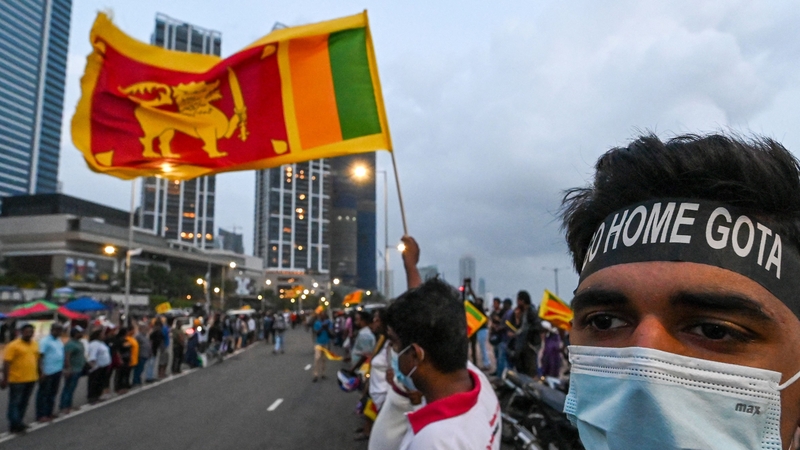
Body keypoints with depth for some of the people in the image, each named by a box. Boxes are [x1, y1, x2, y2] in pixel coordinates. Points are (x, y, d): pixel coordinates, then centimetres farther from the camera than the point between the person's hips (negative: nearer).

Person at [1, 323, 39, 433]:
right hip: (17, 380, -6)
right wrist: (5, 379, -16)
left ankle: (18, 423, 26)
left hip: (31, 379, 6)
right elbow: (6, 363, -13)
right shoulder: (13, 345, -11)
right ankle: (14, 425, 9)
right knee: (15, 403, 2)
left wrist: (40, 374, 18)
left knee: (24, 403, 15)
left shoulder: (34, 344, 9)